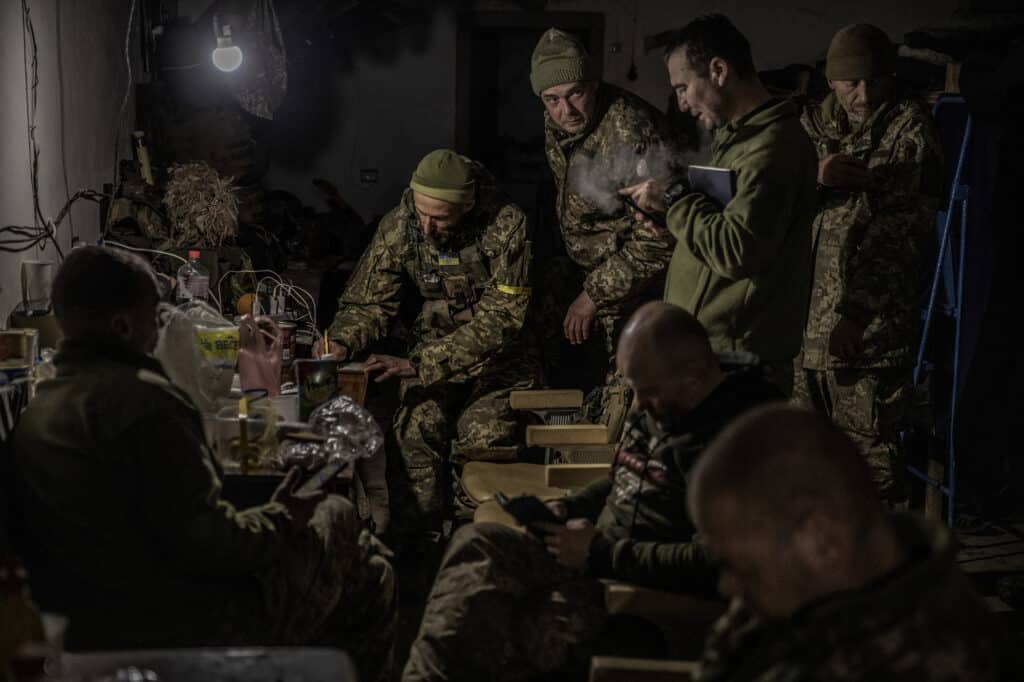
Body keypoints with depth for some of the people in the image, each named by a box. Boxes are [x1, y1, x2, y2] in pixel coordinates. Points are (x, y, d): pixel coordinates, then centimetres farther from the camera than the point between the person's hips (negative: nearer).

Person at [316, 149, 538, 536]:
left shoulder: (505, 225, -22)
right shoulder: (399, 226, -10)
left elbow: (501, 317, -26)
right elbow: (368, 301, 0)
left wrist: (419, 364, -33)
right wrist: (340, 343, -24)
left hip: (499, 355, -2)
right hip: (434, 344, 3)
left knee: (483, 439, -27)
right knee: (417, 428, -25)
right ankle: (413, 542, -9)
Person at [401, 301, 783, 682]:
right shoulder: (657, 408, 12)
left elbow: (712, 566, -24)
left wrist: (601, 553, -17)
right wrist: (567, 508, 7)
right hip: (596, 562, 9)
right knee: (476, 543, -15)